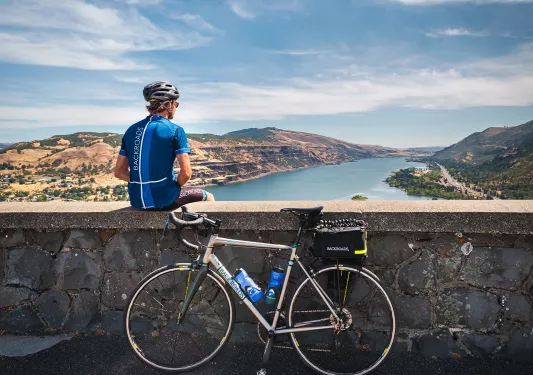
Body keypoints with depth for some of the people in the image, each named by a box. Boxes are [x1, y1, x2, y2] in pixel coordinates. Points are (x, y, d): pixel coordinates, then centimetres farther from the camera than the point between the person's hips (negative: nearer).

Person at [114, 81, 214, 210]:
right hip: (163, 199, -6)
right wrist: (176, 187, 3)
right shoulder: (175, 131, -9)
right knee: (208, 197, 18)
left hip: (137, 200, 6)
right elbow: (186, 172, -16)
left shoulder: (131, 130, 6)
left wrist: (142, 183, 14)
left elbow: (119, 172, 7)